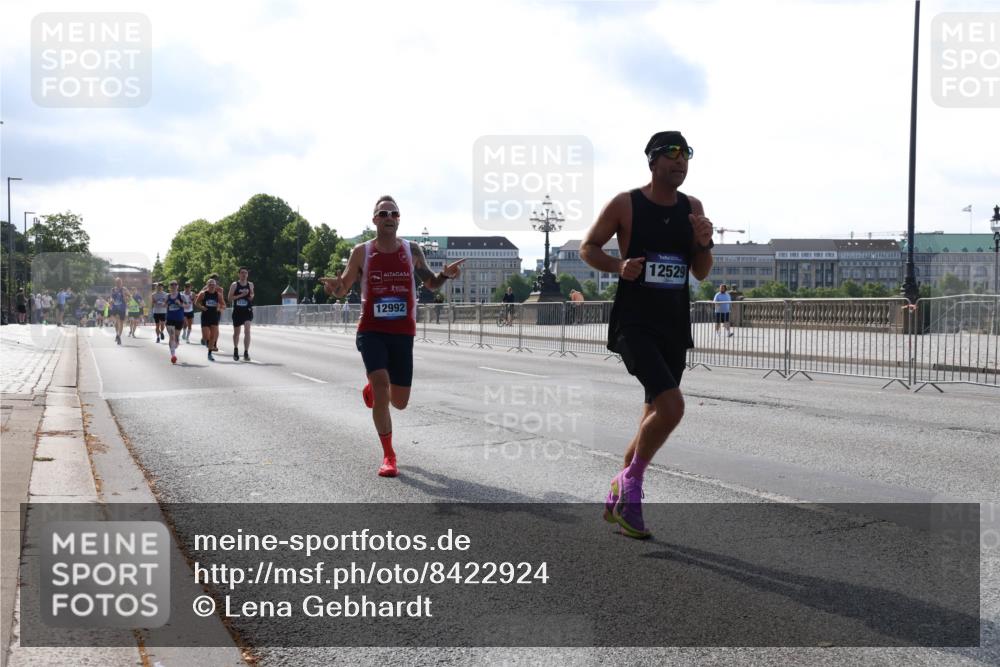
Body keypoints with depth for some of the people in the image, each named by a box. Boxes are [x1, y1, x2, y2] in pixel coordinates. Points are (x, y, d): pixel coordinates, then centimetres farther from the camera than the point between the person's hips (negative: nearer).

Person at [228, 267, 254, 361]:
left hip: (247, 311, 0)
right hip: (237, 311, 0)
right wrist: (241, 295, -19)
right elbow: (230, 298, -7)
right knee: (236, 332, 12)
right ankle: (236, 350, 35)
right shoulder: (234, 285, -3)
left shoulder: (250, 285, 5)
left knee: (247, 330, -17)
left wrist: (251, 296, -1)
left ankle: (246, 353, -17)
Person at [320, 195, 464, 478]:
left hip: (403, 333, 2)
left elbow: (431, 284, 12)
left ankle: (372, 389, 44)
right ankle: (388, 456, -3)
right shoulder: (361, 252, -2)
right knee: (382, 388, -19)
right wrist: (334, 286, -19)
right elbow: (342, 289, 6)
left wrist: (446, 274, -10)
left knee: (399, 402, 5)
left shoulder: (412, 250, 1)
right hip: (372, 330, -2)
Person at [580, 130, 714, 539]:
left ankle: (618, 498, 28)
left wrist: (703, 244, -8)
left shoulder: (693, 208, 9)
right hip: (634, 323, -6)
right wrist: (618, 266, -16)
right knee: (671, 406, -23)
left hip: (675, 325, 6)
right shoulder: (625, 204, -6)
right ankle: (631, 484, 1)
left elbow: (701, 273, 12)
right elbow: (588, 247, 2)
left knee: (656, 413, 11)